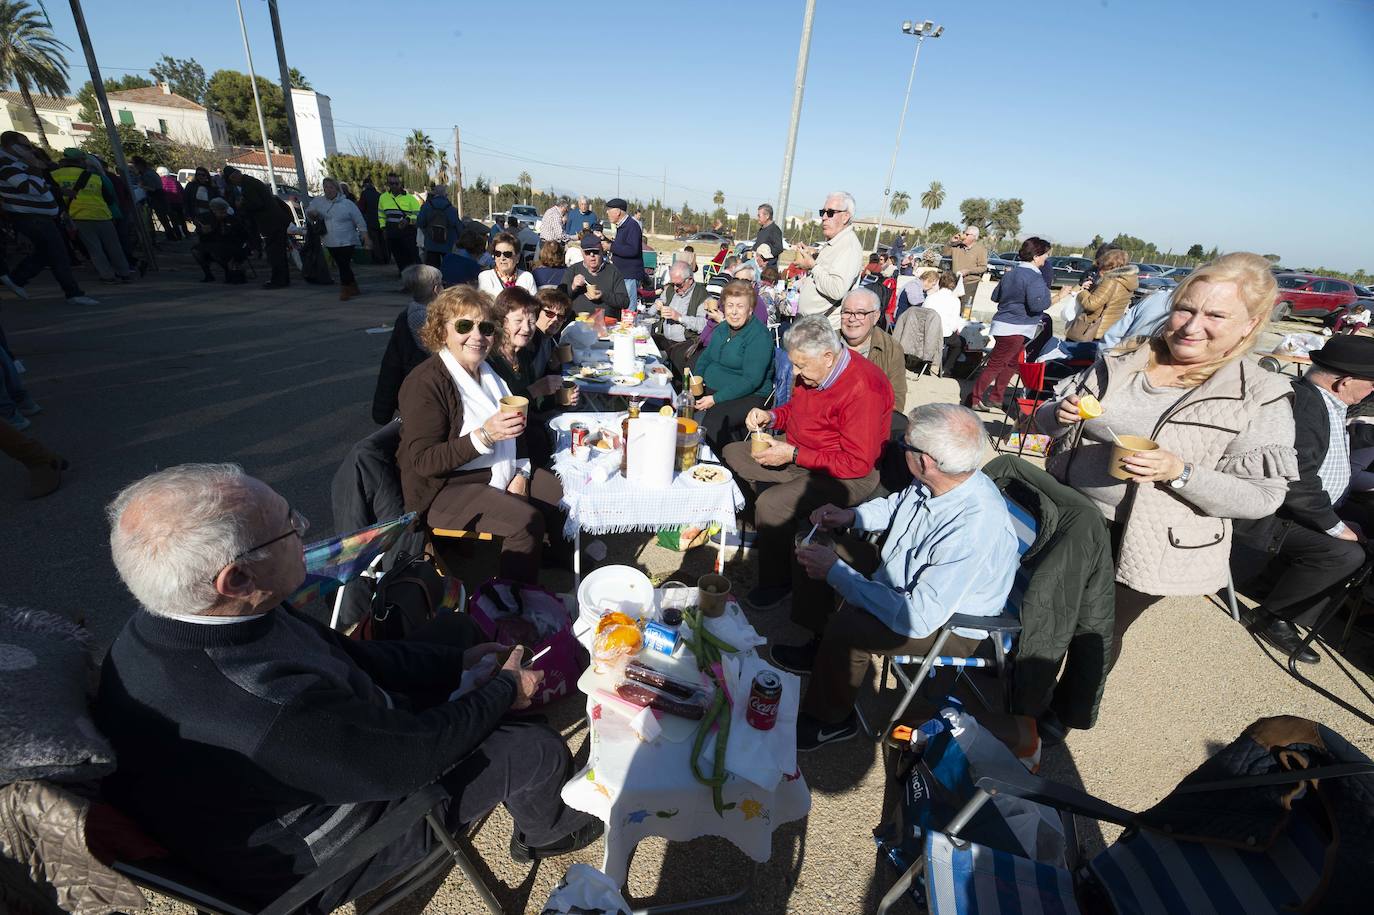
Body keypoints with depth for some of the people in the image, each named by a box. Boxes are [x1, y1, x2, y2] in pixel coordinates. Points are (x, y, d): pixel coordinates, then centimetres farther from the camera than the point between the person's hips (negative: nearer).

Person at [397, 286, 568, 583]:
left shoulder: (490, 370, 6)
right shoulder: (425, 382, -16)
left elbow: (517, 429, 15)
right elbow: (424, 462, -19)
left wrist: (521, 473, -2)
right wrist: (485, 435, -31)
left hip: (500, 473, 7)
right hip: (445, 488, -7)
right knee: (527, 521, -28)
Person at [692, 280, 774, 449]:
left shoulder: (759, 335, -12)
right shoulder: (722, 329, 14)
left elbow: (751, 380, -19)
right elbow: (706, 357, 24)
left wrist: (716, 399, -22)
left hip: (748, 396, -7)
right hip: (710, 389, 8)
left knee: (710, 424, -34)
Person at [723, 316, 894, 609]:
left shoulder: (864, 389, -27)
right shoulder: (813, 371, -1)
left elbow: (857, 463, -27)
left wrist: (793, 454, -26)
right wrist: (771, 417, -4)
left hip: (844, 477, -9)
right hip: (798, 456, 10)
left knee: (771, 503, -30)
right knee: (733, 453, 9)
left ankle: (775, 584, -6)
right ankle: (763, 527, 15)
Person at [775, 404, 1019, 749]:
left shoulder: (973, 529, -39)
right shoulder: (945, 479, -16)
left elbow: (918, 618, -37)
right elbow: (898, 504, 10)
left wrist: (835, 572, -33)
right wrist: (851, 515, -7)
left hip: (948, 626, -8)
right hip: (903, 573, 8)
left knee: (846, 627, -33)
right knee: (810, 548, 8)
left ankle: (830, 720, -2)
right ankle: (821, 646, 25)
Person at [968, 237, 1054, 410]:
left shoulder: (1010, 273, 9)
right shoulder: (1034, 277, -17)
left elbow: (995, 296, 17)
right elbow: (1038, 304, -25)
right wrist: (1046, 291, -7)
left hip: (1005, 324, 9)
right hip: (1015, 329, -9)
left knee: (1010, 364, 19)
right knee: (995, 365, -3)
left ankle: (996, 397, 25)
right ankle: (974, 399, 1)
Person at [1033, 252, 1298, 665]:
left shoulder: (1260, 398, -10)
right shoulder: (1119, 362, -2)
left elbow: (1262, 497, -11)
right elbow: (1048, 420, 5)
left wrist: (1181, 472, -27)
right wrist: (1061, 414, -18)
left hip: (1151, 548, -3)